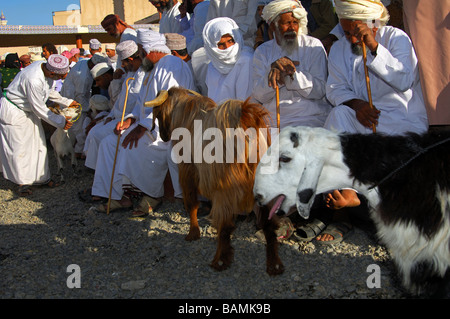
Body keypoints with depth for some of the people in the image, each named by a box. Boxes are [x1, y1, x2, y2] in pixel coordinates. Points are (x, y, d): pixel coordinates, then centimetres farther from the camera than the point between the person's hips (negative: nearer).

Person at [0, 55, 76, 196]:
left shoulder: (45, 67, -12)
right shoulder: (34, 80, -38)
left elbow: (48, 91, 9)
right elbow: (40, 109, -25)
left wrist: (66, 102, 6)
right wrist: (60, 121, -16)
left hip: (28, 110, 9)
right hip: (13, 111, -9)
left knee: (37, 142, 10)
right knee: (19, 146, 0)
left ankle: (42, 177, 19)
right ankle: (23, 182, 13)